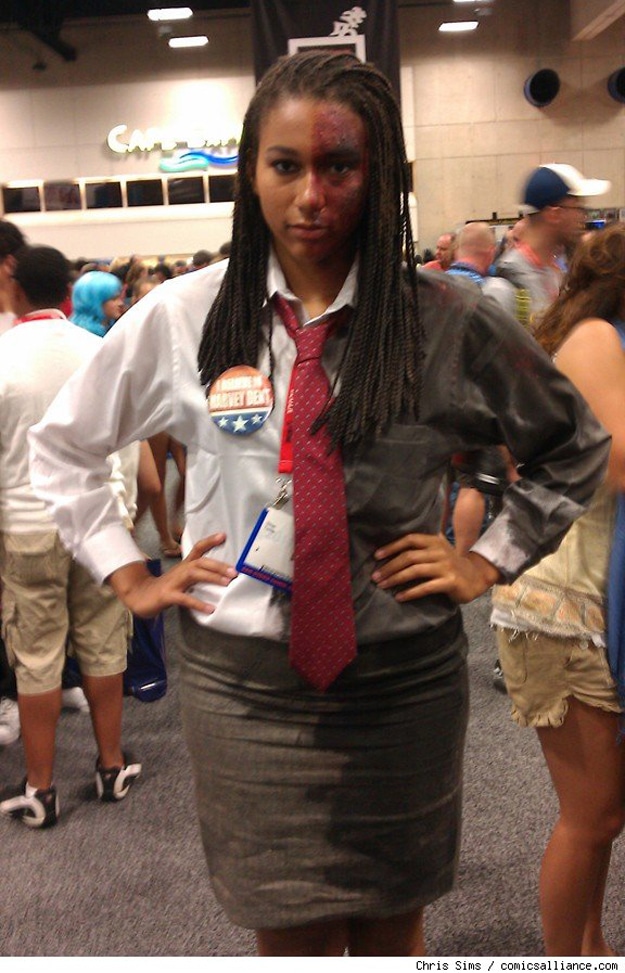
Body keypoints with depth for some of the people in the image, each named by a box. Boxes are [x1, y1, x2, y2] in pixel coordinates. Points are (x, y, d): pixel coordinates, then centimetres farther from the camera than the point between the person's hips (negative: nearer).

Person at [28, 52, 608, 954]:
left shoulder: (450, 323, -5)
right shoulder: (180, 318, -4)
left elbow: (575, 447, 10)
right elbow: (61, 444, 11)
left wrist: (490, 559, 2)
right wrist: (129, 575, 4)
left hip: (403, 683, 0)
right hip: (243, 683, 0)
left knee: (392, 928, 19)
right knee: (290, 935, 15)